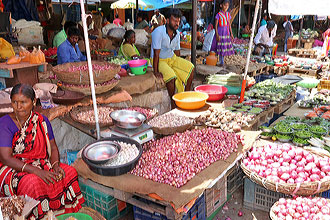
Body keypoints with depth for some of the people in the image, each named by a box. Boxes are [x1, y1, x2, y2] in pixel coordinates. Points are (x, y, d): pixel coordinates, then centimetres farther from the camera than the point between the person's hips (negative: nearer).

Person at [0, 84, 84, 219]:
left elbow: (53, 148, 8)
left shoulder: (42, 121, 3)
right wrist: (36, 171, -26)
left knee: (70, 172, -16)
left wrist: (56, 165, -13)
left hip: (41, 164, 5)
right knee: (33, 183, -34)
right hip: (12, 169, -4)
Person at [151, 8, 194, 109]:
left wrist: (180, 65, 3)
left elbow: (177, 51, 10)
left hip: (172, 58, 7)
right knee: (171, 77, -31)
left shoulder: (177, 33, 1)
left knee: (190, 68, -7)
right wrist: (156, 71, -25)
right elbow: (156, 53, -24)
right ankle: (173, 105, -15)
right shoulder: (159, 32, -22)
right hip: (160, 60, -7)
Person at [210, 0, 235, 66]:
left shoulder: (228, 14, 9)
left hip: (226, 33, 5)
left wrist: (231, 33, 12)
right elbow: (216, 25, -8)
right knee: (220, 48, -4)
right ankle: (221, 61, 4)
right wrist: (217, 35, -15)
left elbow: (229, 24, 14)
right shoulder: (218, 14, -7)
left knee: (224, 48, 8)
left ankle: (222, 62, 17)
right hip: (220, 32, -5)